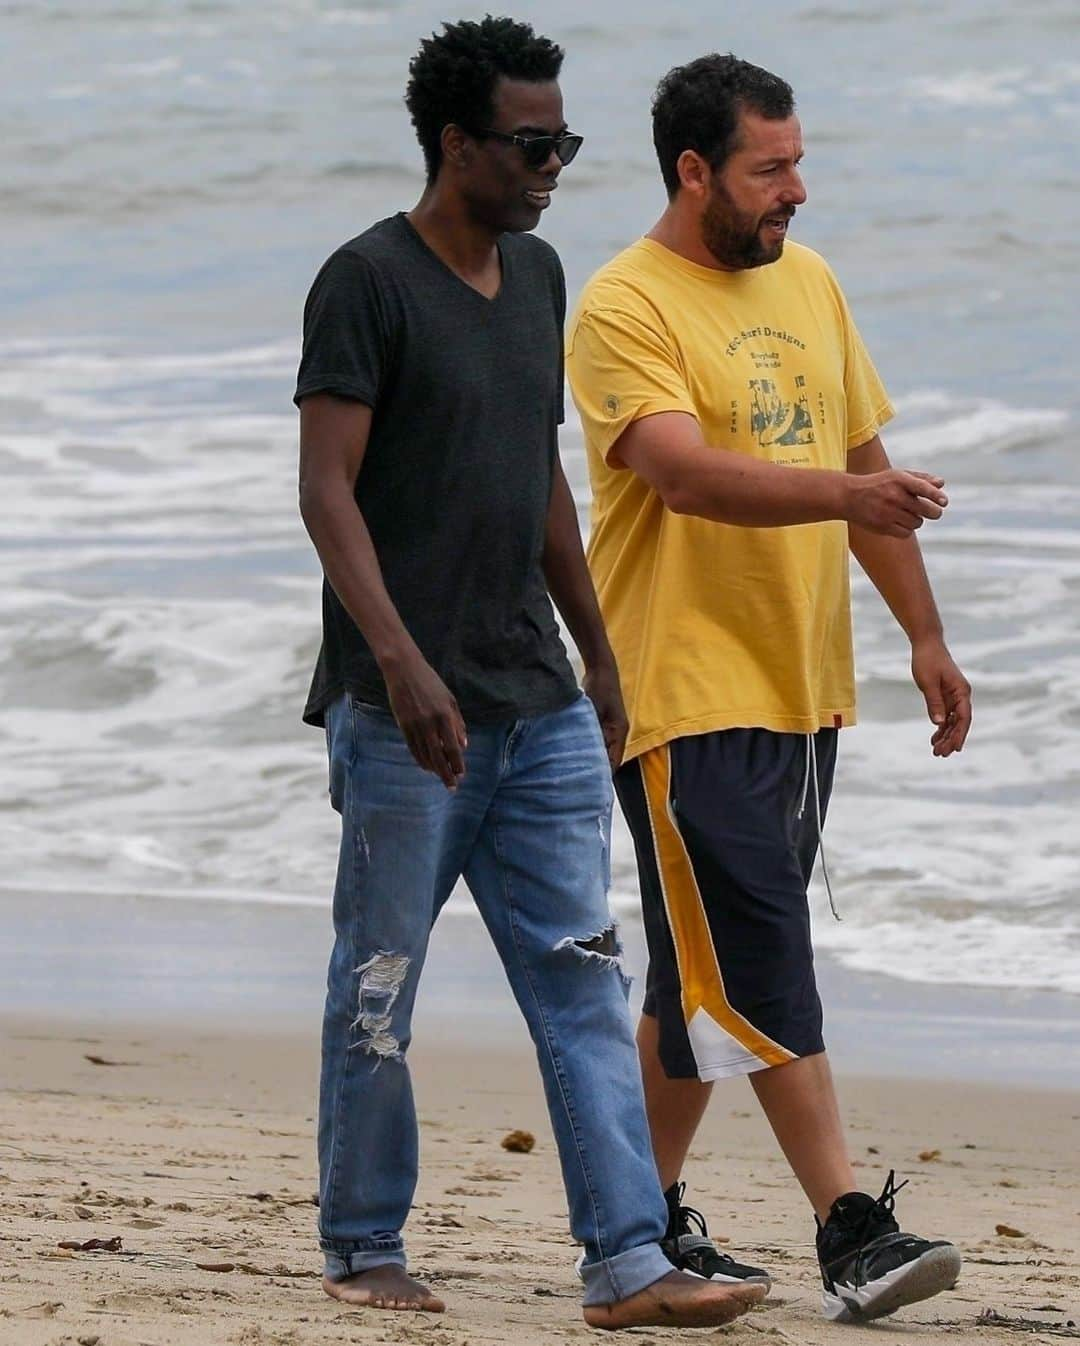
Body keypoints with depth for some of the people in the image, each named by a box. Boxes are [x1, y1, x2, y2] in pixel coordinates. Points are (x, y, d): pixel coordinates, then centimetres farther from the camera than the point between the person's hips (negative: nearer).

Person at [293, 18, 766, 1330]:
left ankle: (627, 1263, -3)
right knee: (379, 986, 3)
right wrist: (400, 660, -26)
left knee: (584, 982, 0)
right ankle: (362, 1250, 15)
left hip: (538, 704, 7)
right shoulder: (368, 282, -9)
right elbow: (327, 491, -16)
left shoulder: (536, 276, 14)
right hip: (407, 709, -7)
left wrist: (599, 657, 24)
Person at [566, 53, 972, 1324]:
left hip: (802, 683, 8)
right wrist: (845, 492, -39)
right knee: (759, 966, -11)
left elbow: (863, 460, 20)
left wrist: (924, 634, 18)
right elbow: (686, 471, -26)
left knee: (710, 972, 12)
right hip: (684, 690, -8)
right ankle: (848, 1229, -15)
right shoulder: (624, 310, -11)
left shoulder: (808, 284, 13)